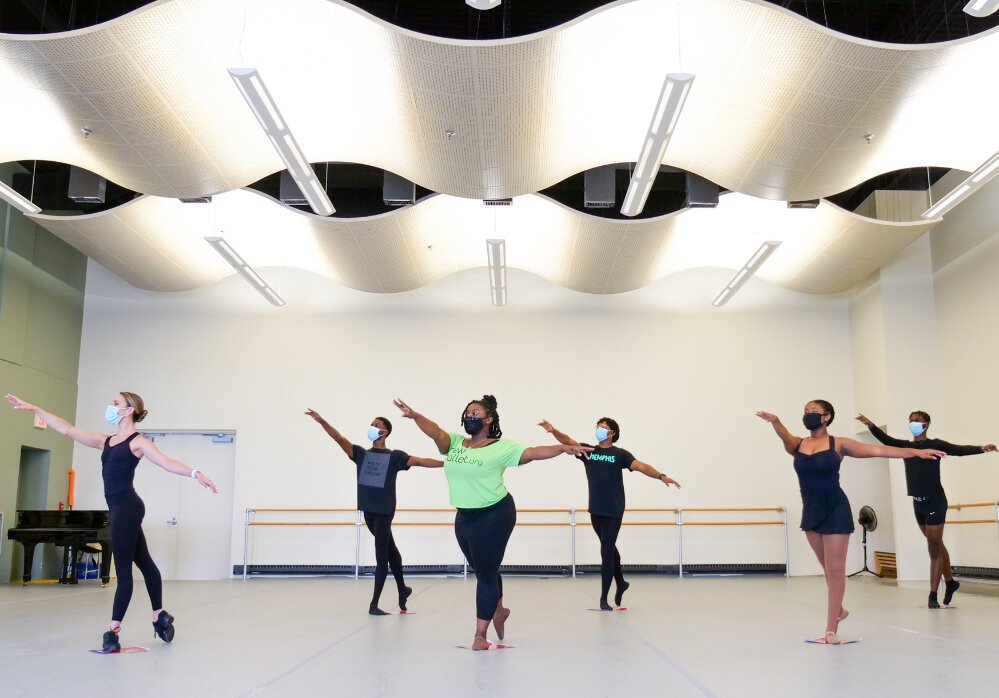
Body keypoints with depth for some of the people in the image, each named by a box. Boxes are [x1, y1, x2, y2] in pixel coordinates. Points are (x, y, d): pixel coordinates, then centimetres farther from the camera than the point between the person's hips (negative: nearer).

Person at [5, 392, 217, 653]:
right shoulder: (106, 441, 15)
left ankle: (114, 630, -2)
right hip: (120, 509, 8)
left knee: (123, 569, -5)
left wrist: (196, 473, -32)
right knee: (143, 562, 16)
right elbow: (68, 430, 16)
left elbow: (167, 462, -17)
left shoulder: (137, 442, -6)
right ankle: (160, 615, 27)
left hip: (127, 508, -8)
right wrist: (34, 409, 16)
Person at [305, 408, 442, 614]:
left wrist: (445, 462, -23)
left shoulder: (394, 456, -1)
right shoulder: (361, 454, 9)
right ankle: (402, 589, 30)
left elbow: (419, 461, -11)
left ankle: (374, 604, 1)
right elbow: (340, 439, 0)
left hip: (384, 511, -4)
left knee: (381, 556, -3)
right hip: (368, 511, 4)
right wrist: (322, 421, -12)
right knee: (389, 550, 17)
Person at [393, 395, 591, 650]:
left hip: (494, 515, -6)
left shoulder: (501, 447, -10)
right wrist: (414, 415, -34)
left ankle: (480, 634, 13)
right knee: (481, 570, 22)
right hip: (464, 516, 6)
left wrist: (564, 448, -30)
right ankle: (499, 610, 46)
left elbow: (533, 452, -17)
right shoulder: (454, 443, 2)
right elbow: (434, 431, -15)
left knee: (486, 573, 1)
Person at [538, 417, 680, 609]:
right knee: (609, 548, 20)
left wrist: (661, 476, -34)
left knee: (606, 552, -5)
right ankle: (621, 583, 39)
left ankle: (603, 598, 2)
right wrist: (553, 431, -25)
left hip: (613, 511, -4)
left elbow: (641, 466, -18)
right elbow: (568, 441, -7)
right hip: (595, 510, 4)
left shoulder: (620, 454, -5)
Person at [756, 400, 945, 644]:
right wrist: (774, 421, -43)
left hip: (835, 510, -4)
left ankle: (831, 628, 3)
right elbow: (785, 436, -19)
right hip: (811, 511, 4)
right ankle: (838, 609, 40)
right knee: (828, 569, 18)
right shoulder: (797, 444, 4)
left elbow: (878, 450, -5)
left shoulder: (839, 444, -2)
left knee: (836, 570, -3)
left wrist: (917, 452, -11)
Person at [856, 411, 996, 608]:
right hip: (918, 503, 6)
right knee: (937, 545, 19)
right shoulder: (906, 446, 8)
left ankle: (933, 595, -4)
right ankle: (950, 582, 35)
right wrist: (870, 425, -19)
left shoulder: (935, 444, -7)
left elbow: (959, 450, -19)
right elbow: (885, 439, -3)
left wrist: (982, 448, -36)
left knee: (934, 548, -5)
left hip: (935, 502, -6)